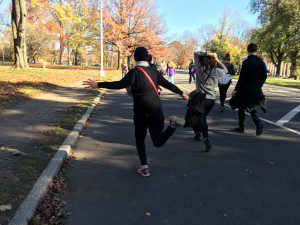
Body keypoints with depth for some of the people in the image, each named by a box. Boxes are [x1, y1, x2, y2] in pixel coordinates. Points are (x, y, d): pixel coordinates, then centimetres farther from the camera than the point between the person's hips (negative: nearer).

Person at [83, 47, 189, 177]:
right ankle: (172, 126, -18)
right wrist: (181, 93, 32)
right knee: (158, 143, 8)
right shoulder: (153, 71, 8)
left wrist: (98, 85, -25)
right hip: (157, 110, 4)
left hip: (141, 112, -4)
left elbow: (121, 84, -23)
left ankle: (144, 167, 11)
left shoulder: (135, 72, -8)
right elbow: (167, 84, 17)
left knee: (140, 138, 17)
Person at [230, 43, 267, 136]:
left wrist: (236, 89, -11)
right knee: (250, 107, 19)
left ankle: (241, 127, 14)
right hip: (256, 90, 6)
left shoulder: (246, 62, -13)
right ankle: (258, 123, 0)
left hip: (246, 89, -6)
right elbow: (264, 76, 9)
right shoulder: (261, 61, 5)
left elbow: (242, 77, -16)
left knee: (241, 107, 8)